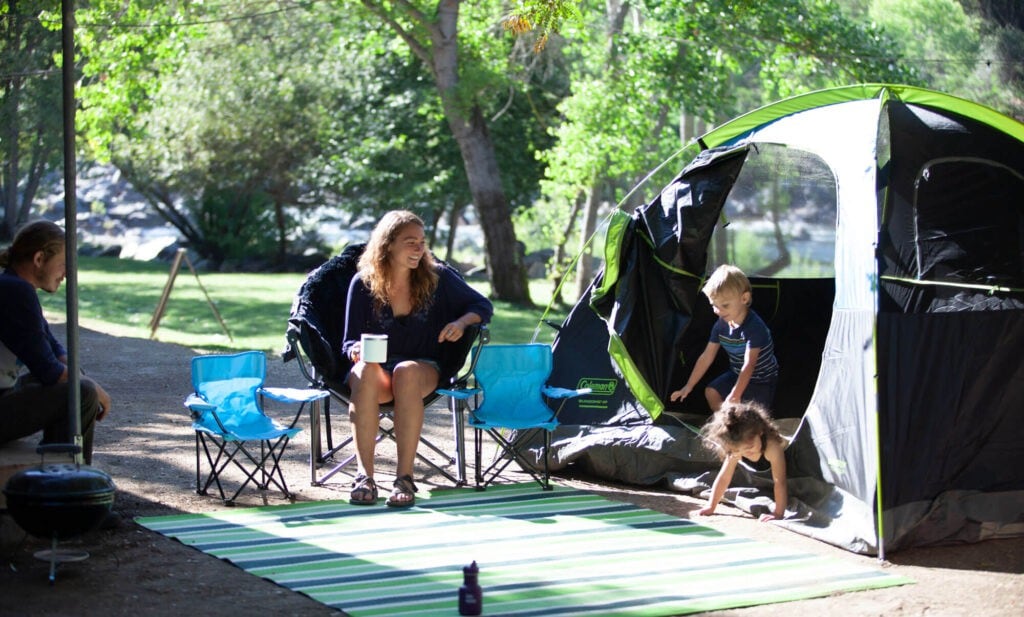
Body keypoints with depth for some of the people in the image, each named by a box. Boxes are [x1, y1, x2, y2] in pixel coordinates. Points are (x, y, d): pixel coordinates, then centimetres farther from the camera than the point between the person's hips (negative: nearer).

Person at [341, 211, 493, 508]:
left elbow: (483, 305, 10)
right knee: (366, 371, -38)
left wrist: (462, 322, -12)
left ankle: (405, 477, -40)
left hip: (423, 368, 0)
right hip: (378, 366, 0)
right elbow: (350, 342, 4)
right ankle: (364, 475, -41)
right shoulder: (363, 283, 2)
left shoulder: (437, 277, 3)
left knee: (407, 371, -38)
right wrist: (357, 350, -20)